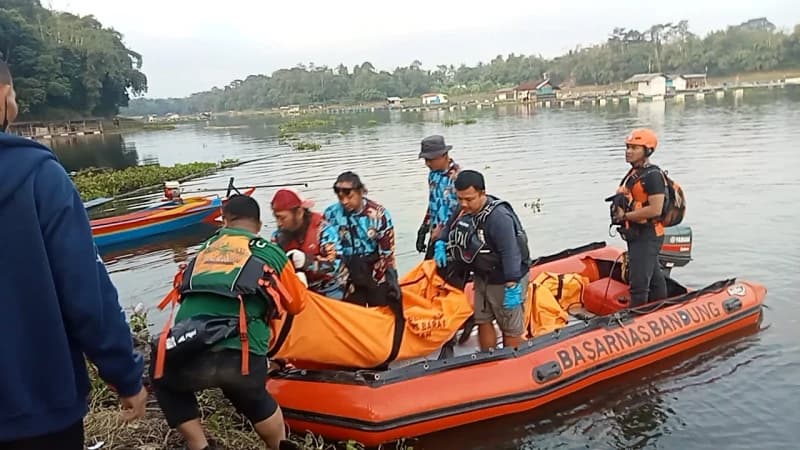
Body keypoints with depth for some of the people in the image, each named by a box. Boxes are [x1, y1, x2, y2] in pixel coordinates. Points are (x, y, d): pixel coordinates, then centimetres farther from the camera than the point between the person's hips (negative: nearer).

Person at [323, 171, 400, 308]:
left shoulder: (379, 214, -11)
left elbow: (387, 253, -7)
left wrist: (373, 282, -10)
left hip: (380, 273, -1)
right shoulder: (331, 214, -8)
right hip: (349, 273, 2)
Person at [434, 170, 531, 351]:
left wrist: (512, 288, -29)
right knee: (483, 321, 18)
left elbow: (510, 254, -31)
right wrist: (440, 243, -1)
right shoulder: (464, 210, -4)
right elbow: (449, 227, 17)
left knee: (511, 328, 8)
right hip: (482, 277, 8)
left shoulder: (498, 216, -30)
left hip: (505, 280, -8)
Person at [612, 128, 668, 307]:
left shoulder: (653, 175, -15)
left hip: (647, 236, -10)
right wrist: (619, 207, 3)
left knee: (639, 283, -10)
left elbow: (655, 210, -24)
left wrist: (625, 216, -16)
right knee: (654, 279, 18)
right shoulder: (632, 174, 15)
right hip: (636, 235, 10)